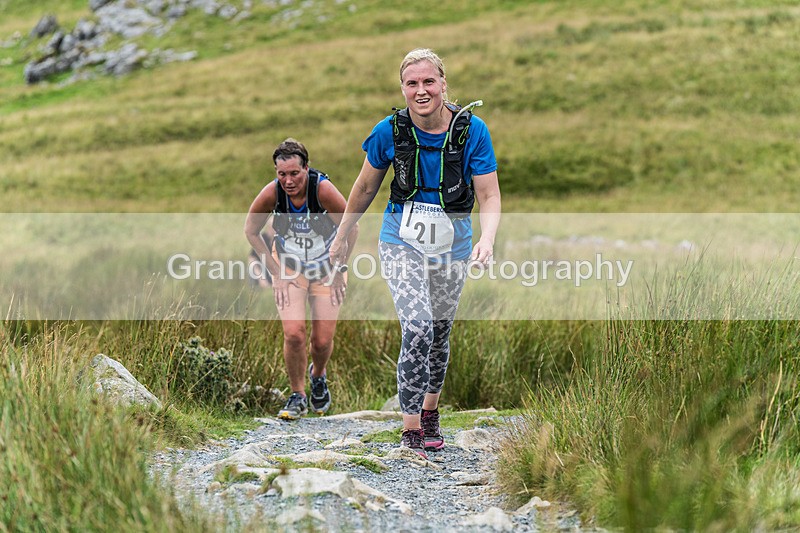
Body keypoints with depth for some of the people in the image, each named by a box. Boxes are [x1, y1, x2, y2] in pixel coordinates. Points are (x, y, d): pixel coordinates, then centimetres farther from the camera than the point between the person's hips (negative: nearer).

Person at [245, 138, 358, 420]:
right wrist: (276, 272, -6)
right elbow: (251, 230, -5)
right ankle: (297, 396, 6)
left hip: (327, 268, -1)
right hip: (289, 267, 1)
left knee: (322, 341, -1)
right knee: (293, 334, -15)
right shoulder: (271, 193, -23)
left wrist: (339, 270, -8)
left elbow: (351, 229, -14)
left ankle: (318, 375, 34)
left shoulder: (323, 189, -28)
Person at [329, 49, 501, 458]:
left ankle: (429, 412, 36)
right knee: (417, 330, -18)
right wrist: (341, 237, 11)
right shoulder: (390, 131, -12)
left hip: (452, 242, 2)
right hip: (403, 240, -2)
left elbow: (489, 196, -11)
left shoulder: (472, 130, -13)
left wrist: (487, 238, -30)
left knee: (439, 332, 14)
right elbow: (365, 187, 4)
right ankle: (411, 430, -11)